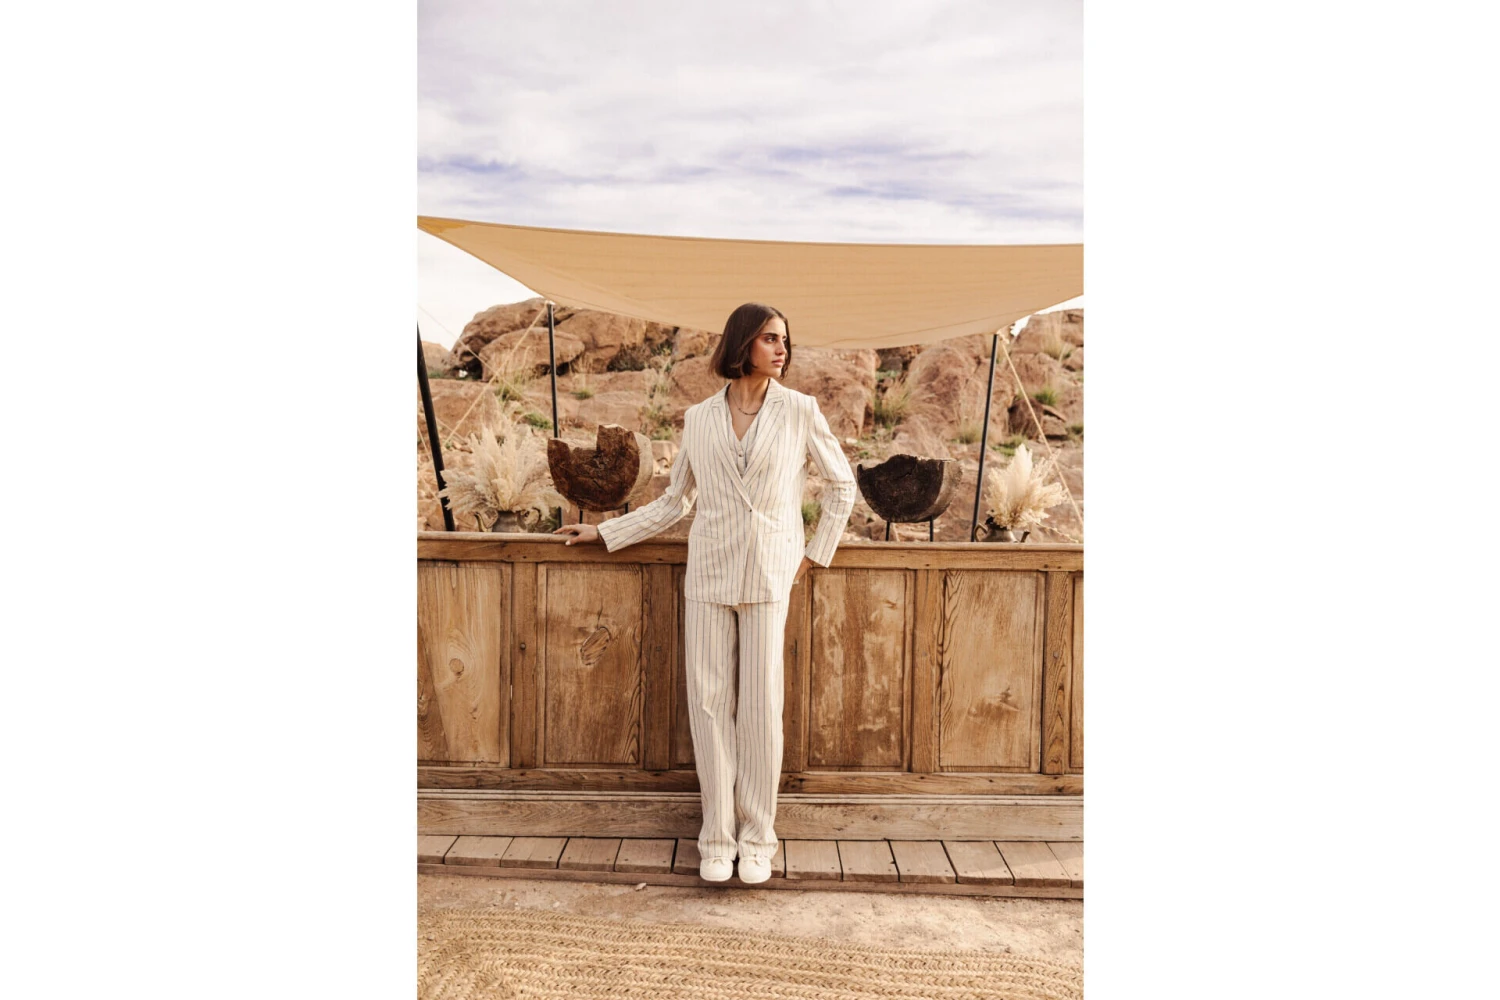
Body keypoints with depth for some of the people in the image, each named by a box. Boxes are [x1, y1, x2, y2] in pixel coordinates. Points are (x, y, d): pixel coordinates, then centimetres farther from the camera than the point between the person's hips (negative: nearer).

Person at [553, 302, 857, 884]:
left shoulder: (800, 412, 3)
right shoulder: (699, 419, 8)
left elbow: (842, 485, 12)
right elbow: (674, 502, 15)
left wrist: (817, 553, 7)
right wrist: (605, 533, 14)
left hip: (769, 577, -1)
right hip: (709, 574, 2)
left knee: (761, 706, 0)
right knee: (710, 703, 2)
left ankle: (757, 836, 15)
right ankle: (718, 835, 15)